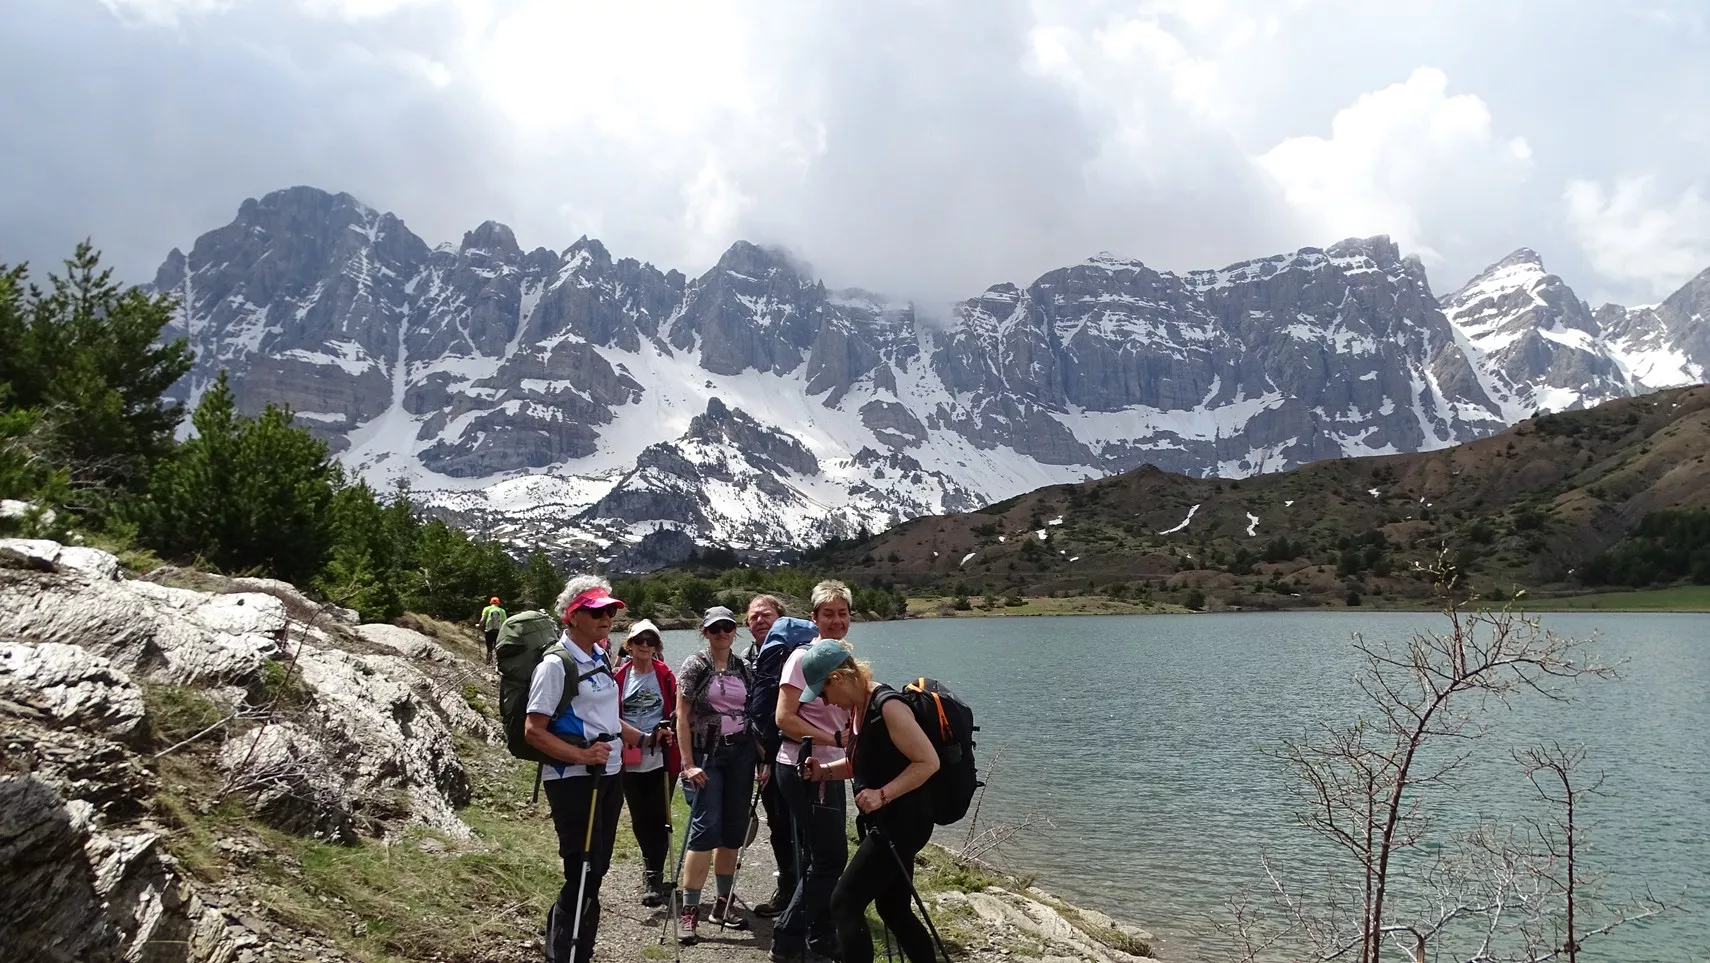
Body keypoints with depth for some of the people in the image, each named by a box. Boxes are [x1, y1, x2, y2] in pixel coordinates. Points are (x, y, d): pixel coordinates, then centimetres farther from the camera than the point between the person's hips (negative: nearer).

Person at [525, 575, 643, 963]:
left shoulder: (600, 658, 10)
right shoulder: (555, 664, -14)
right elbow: (533, 731, -17)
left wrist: (643, 738, 14)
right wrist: (581, 755, -25)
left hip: (608, 776, 8)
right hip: (572, 780, -8)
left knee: (595, 872, 14)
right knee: (582, 874, -5)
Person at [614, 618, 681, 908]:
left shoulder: (665, 675, 0)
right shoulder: (619, 676, 2)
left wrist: (668, 730, -13)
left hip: (661, 758, -2)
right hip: (629, 761, 2)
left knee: (658, 818, 0)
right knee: (639, 819, 11)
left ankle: (653, 877, 10)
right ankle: (654, 871, 29)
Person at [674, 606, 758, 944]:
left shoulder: (744, 668, 8)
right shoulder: (694, 666, -4)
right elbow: (682, 716, -7)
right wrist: (687, 763, -14)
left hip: (740, 753, 5)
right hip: (707, 754, -5)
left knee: (734, 830, 7)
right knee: (706, 828, -11)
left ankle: (723, 903, 18)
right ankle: (688, 910, -5)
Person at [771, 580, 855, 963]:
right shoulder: (804, 657, -14)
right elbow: (785, 719, -19)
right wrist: (834, 739, -21)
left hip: (828, 769, 8)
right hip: (803, 769, -8)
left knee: (819, 858, 16)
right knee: (831, 857, -5)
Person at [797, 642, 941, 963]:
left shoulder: (888, 706, -20)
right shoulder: (858, 707, 8)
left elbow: (928, 761, -22)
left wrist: (883, 794, -26)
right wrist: (824, 771, 3)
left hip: (902, 822, -10)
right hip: (884, 822, 10)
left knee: (845, 903, -9)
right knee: (894, 908, 15)